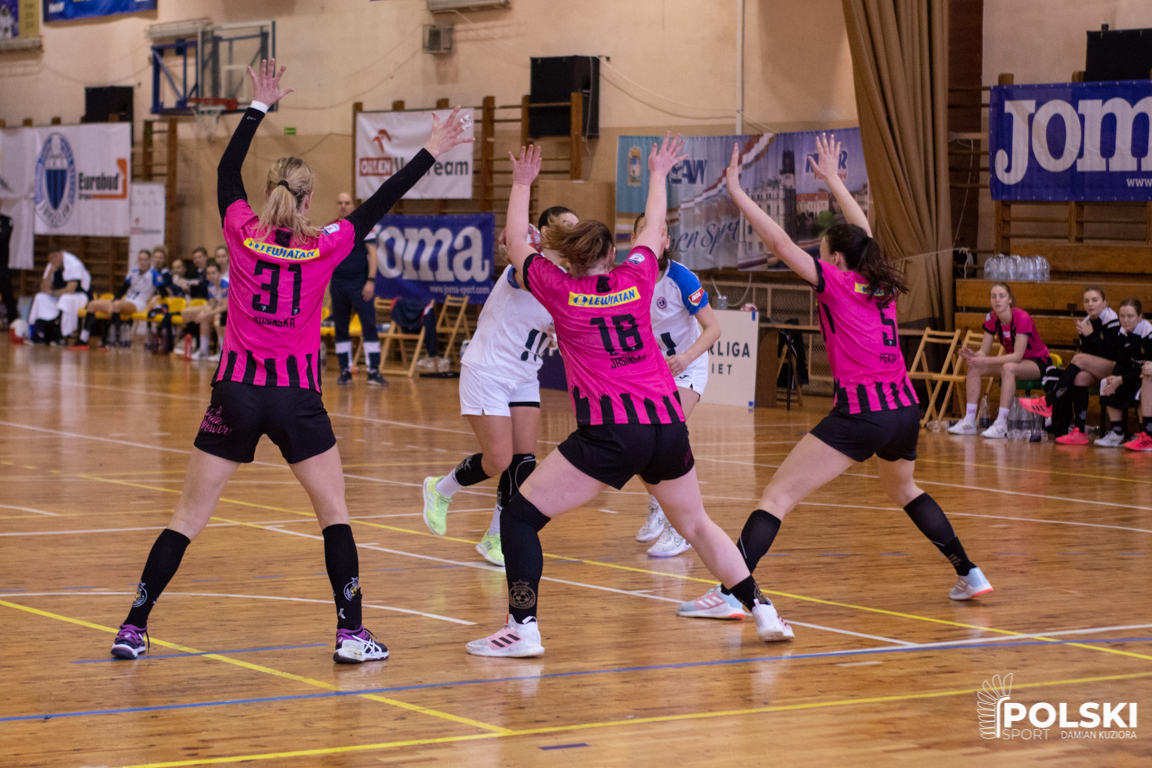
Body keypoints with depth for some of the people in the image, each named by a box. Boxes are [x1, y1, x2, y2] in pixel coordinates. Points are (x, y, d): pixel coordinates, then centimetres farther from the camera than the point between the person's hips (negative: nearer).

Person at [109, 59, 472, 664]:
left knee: (188, 515, 6)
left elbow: (227, 170, 14)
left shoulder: (244, 236, -1)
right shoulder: (325, 248, -4)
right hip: (296, 398, -1)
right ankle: (351, 632, 6)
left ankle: (134, 627, 4)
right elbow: (381, 202, 4)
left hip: (236, 392, 1)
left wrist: (259, 105, 21)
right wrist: (430, 152, 13)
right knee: (333, 510, 11)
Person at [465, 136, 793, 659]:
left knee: (519, 516, 2)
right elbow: (654, 226, 32)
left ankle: (523, 629, -7)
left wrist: (521, 185, 33)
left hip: (608, 434, -5)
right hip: (667, 425, 5)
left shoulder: (559, 290, 4)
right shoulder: (636, 279, 12)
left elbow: (516, 246, 21)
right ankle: (763, 611, 20)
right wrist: (658, 175, 47)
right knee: (695, 523, 23)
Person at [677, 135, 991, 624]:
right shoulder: (881, 285, 15)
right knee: (902, 490, 34)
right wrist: (833, 180, 43)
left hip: (860, 414, -7)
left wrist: (736, 192, 0)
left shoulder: (836, 282, -1)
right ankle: (969, 575, 32)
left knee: (778, 495, -7)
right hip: (905, 408, 7)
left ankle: (728, 594, -17)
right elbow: (862, 231, 32)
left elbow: (780, 242, -6)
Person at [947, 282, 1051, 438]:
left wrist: (986, 361, -41)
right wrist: (973, 355, -31)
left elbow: (1017, 356, -32)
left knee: (1008, 368, -38)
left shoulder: (1022, 319, -27)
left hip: (1038, 363, -7)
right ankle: (969, 421, -12)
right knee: (974, 367, -11)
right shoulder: (991, 319, -7)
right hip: (1012, 360, 7)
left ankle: (1001, 426, -39)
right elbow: (983, 351, -6)